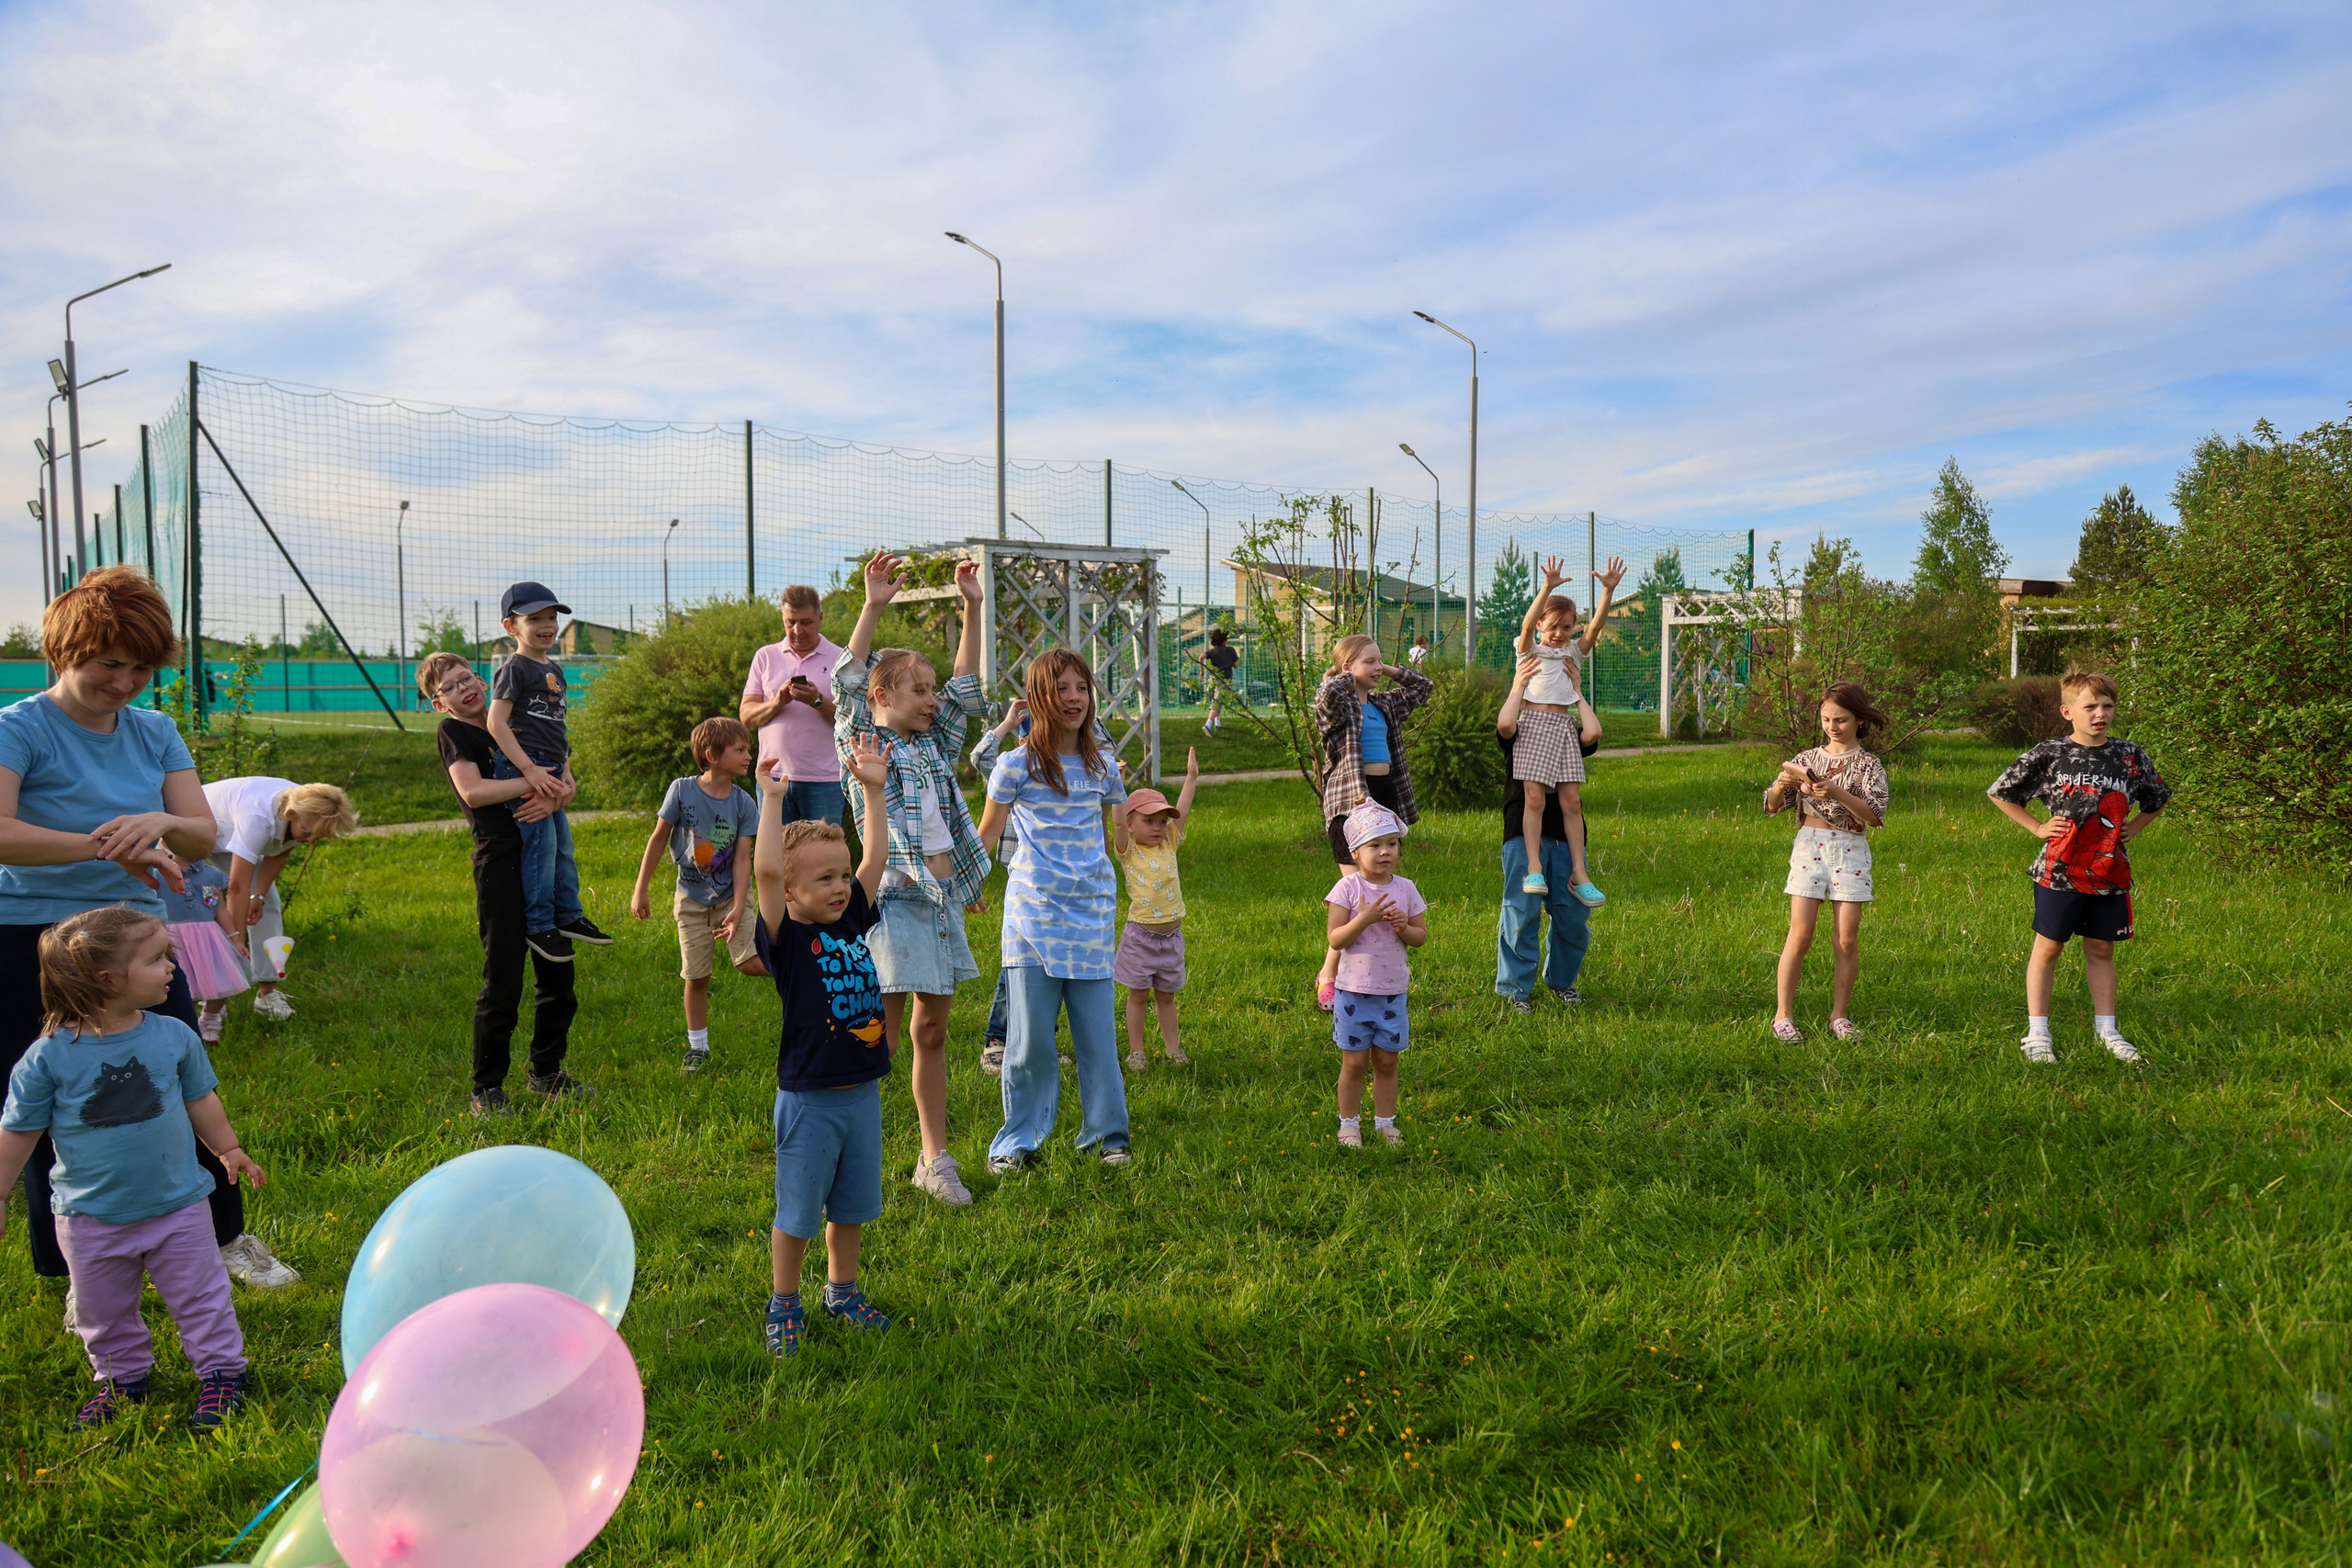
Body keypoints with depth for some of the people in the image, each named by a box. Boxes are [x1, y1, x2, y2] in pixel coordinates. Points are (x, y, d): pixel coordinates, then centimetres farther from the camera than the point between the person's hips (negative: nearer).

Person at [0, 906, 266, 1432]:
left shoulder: (174, 1035, -8)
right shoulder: (49, 1057, -15)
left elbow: (200, 1098, 8)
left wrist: (227, 1150, 15)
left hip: (177, 1204, 1)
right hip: (91, 1218, 0)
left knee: (200, 1296, 8)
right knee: (104, 1310, 17)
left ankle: (221, 1373, 24)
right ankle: (123, 1378, 38)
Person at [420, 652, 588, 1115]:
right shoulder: (452, 732, 2)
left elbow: (566, 781, 12)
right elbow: (473, 791, -13)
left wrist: (554, 797, -10)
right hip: (500, 861, -6)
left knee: (557, 972, 11)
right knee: (502, 979, -5)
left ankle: (547, 1071, 25)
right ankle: (487, 1087, 7)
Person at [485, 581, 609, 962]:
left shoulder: (553, 670, 18)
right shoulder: (514, 669, -8)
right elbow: (496, 723, -15)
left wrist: (565, 770, 11)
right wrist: (529, 768, -21)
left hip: (548, 771, 9)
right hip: (521, 767, -9)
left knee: (562, 845, 12)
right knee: (540, 843, -9)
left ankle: (569, 916, 22)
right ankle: (539, 925, -1)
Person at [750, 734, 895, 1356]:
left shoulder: (853, 920, 3)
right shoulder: (786, 937, -13)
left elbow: (877, 856, 8)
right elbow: (765, 869, -28)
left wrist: (872, 789, 5)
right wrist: (773, 798, -24)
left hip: (863, 1094, 6)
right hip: (809, 1101, -5)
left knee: (852, 1206, 19)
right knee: (797, 1212, 8)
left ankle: (842, 1292, 37)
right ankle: (783, 1306, 25)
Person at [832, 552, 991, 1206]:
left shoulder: (936, 746, 14)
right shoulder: (863, 741, -1)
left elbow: (966, 687, 16)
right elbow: (849, 689, -15)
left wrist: (971, 608, 9)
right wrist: (872, 609, -23)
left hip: (943, 901, 6)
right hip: (892, 900, -6)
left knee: (931, 1033, 12)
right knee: (880, 1038, -4)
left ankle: (934, 1160, 20)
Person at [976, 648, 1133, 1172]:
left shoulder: (1103, 765, 9)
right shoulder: (1017, 765, -1)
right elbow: (985, 835, 6)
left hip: (1092, 912, 3)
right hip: (1033, 912, -2)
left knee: (1097, 1031, 4)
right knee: (1031, 1035, 0)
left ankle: (1106, 1131, 20)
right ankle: (1019, 1139, 15)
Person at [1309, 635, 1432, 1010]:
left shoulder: (1385, 705, 17)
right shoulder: (1337, 704, -4)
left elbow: (1424, 686, 29)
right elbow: (1328, 692, -28)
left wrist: (1390, 671, 16)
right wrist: (1348, 677, -8)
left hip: (1386, 795, 8)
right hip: (1350, 798, -8)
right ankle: (1328, 975, -3)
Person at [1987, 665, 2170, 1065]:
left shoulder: (2131, 755, 5)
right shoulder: (2048, 755, -6)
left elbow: (2157, 799, 24)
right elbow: (2001, 793, 3)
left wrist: (2133, 828, 10)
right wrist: (2037, 828, -1)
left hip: (2111, 872, 3)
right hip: (2060, 870, -3)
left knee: (2101, 950, 11)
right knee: (2047, 948, 4)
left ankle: (2106, 1031, 22)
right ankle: (2037, 1034, 10)